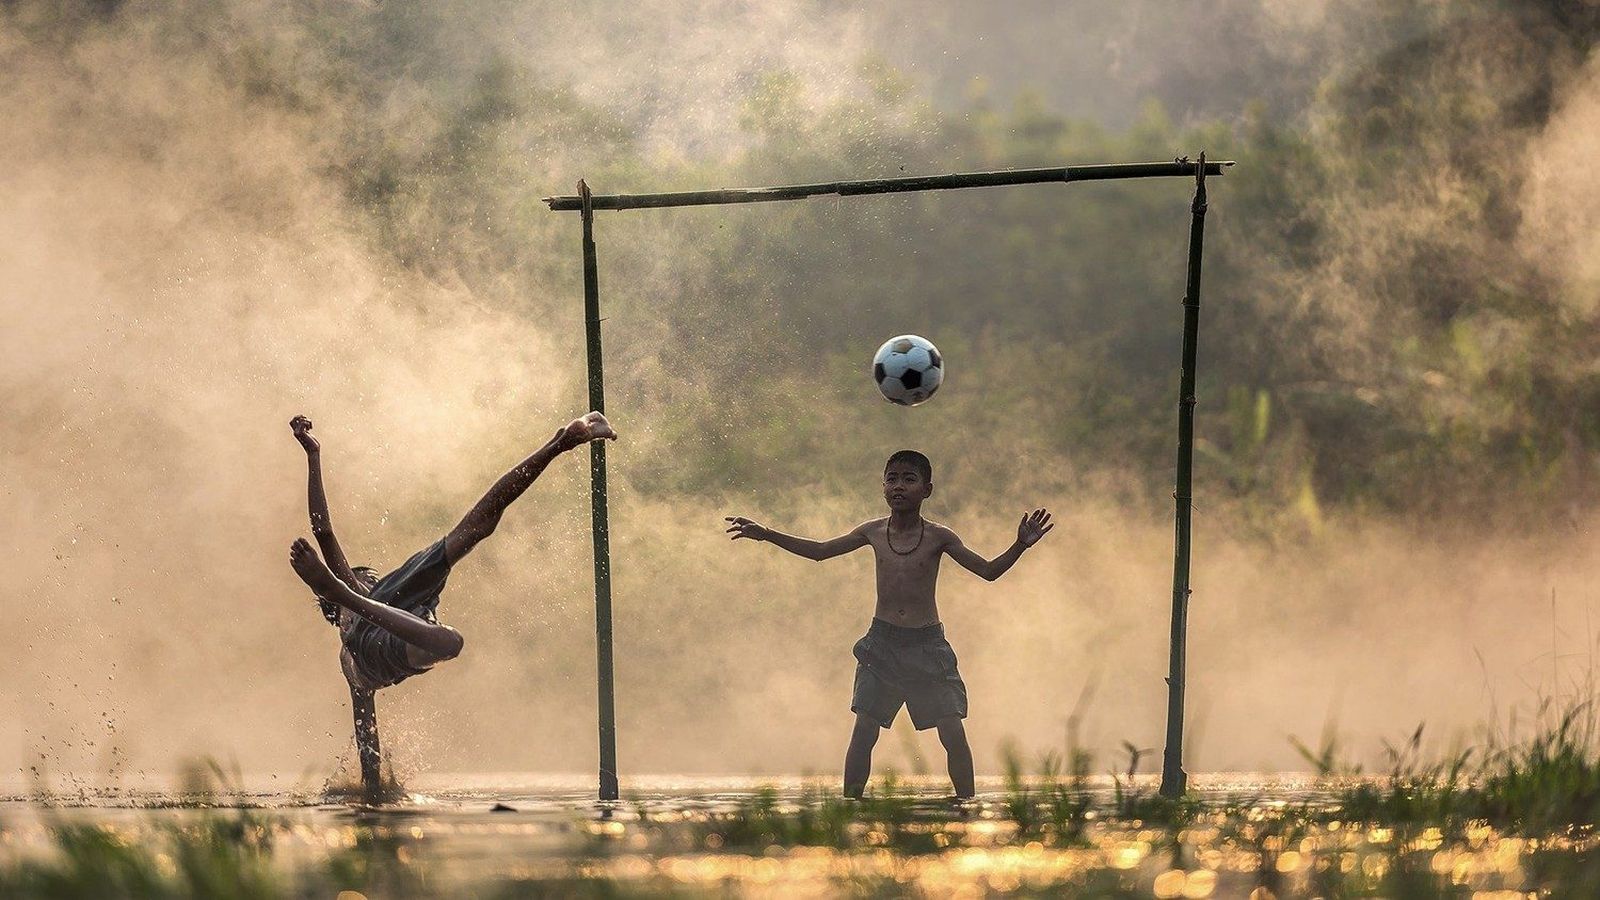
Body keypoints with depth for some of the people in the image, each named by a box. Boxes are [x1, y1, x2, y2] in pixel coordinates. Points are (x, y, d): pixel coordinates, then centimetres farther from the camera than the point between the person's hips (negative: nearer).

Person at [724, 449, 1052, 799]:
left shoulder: (938, 537, -5)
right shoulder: (873, 532, 2)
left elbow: (988, 571, -4)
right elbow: (820, 551, 15)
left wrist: (1020, 546, -22)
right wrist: (766, 534, 11)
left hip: (927, 643, -2)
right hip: (882, 642, 2)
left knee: (954, 735, -7)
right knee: (863, 732, -3)